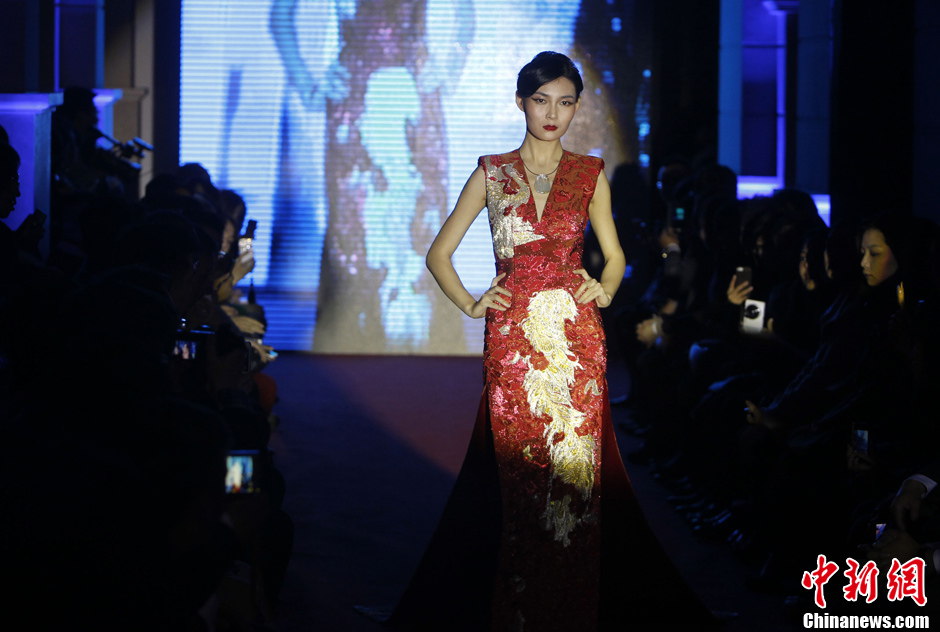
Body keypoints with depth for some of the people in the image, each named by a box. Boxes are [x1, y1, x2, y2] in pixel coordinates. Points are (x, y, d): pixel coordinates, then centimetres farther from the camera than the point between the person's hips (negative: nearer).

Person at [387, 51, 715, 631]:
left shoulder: (591, 174, 10)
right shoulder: (492, 172, 8)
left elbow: (615, 256, 18)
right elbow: (440, 253, 12)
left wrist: (605, 290, -2)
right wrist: (470, 305, -1)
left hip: (575, 340, 1)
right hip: (513, 339, 0)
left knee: (575, 469, -2)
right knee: (517, 472, -3)